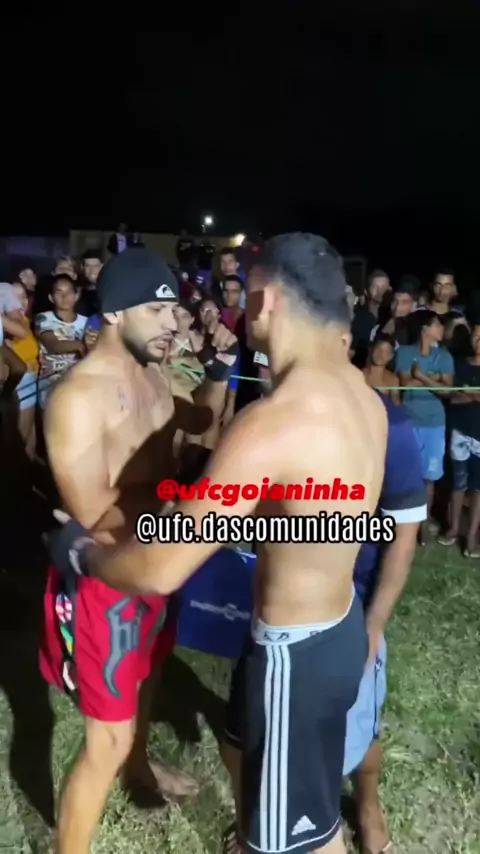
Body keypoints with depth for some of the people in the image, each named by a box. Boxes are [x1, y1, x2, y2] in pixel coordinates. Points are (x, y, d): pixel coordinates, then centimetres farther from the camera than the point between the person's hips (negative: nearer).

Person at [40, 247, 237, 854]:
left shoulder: (151, 372, -1)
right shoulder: (77, 397, -27)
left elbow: (198, 422, 17)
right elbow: (95, 515, -28)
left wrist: (220, 366, 1)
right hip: (106, 581, -9)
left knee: (145, 674, 32)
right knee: (107, 738, 3)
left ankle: (139, 768, 61)